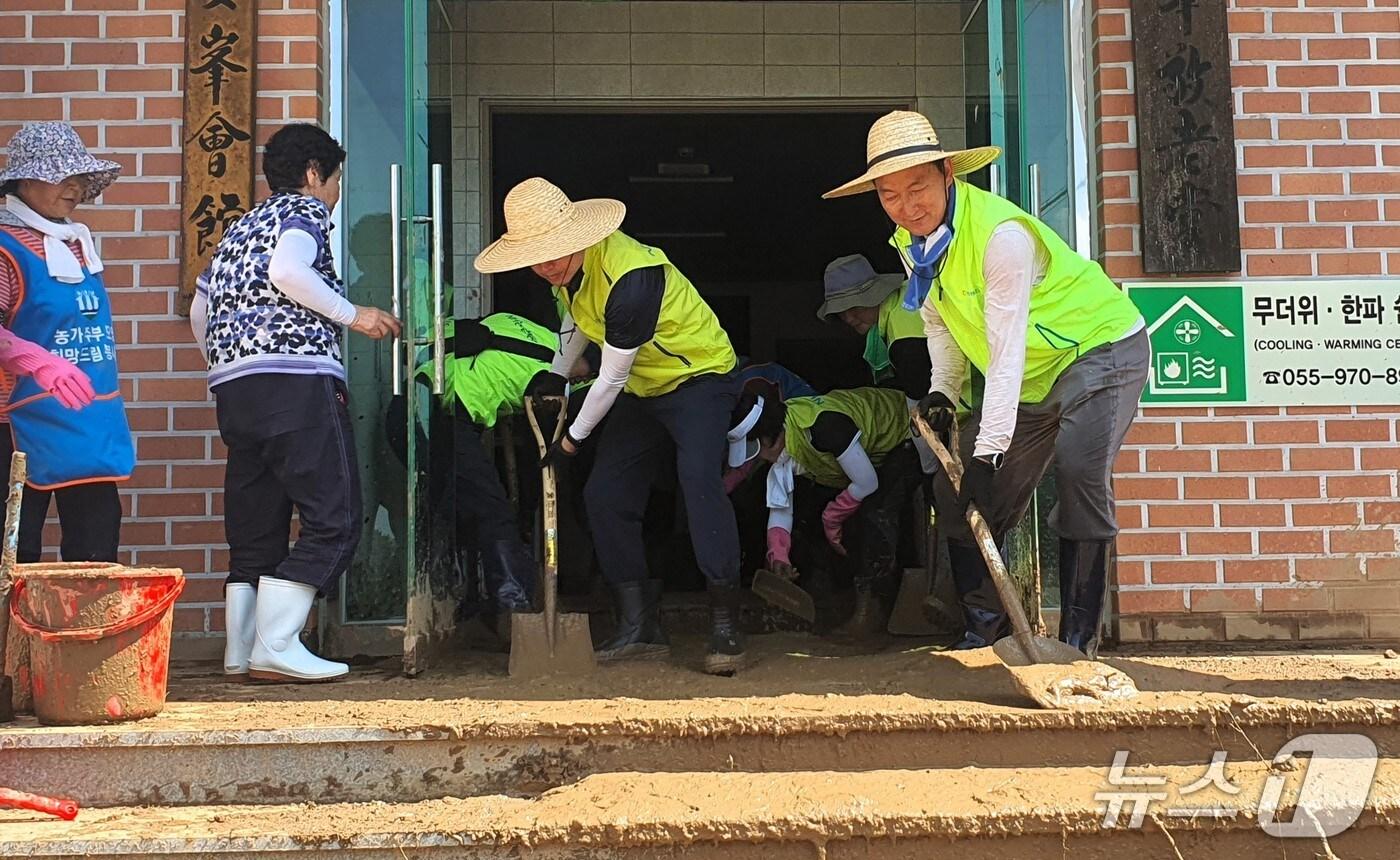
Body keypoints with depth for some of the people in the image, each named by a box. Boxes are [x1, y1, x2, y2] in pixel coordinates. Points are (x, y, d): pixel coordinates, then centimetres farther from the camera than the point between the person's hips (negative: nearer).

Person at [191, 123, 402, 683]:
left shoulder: (239, 229, 28)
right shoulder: (305, 210, 5)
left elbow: (199, 311, 26)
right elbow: (288, 269, -16)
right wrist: (352, 315, -7)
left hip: (233, 387, 8)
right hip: (297, 380, -8)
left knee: (253, 528, 12)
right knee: (333, 521, -6)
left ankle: (240, 652, 12)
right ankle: (276, 648, -11)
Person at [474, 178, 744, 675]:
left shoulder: (628, 279, -33)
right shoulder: (570, 265, -6)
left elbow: (610, 380, -23)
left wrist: (573, 439, -11)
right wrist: (557, 374, 16)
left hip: (697, 376, -8)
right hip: (642, 388, 9)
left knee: (698, 480, -29)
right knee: (605, 495, -2)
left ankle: (725, 627, -26)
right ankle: (640, 628, 3)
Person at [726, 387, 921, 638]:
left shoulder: (823, 426, -39)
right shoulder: (779, 446, -11)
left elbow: (867, 483, -28)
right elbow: (780, 508, -4)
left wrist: (832, 517, -13)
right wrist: (778, 556, -18)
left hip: (907, 439, -9)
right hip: (874, 450, 9)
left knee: (876, 513, -23)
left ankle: (872, 608, -16)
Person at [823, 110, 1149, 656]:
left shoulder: (1001, 234, -32)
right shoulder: (911, 242, -7)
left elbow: (1007, 353, -34)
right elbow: (940, 321, 6)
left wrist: (988, 450, -37)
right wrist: (942, 391, -11)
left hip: (1099, 348, -8)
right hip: (1031, 376, 8)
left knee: (1078, 470, -29)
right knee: (966, 495, 3)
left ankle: (1078, 639, -20)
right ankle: (987, 628, 17)